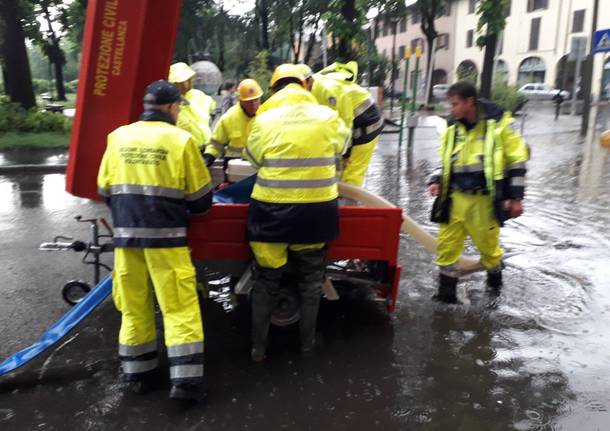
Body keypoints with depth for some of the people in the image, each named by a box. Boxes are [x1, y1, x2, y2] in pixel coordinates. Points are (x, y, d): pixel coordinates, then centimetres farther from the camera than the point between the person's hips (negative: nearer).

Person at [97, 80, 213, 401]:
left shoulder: (118, 137, 5)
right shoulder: (180, 139, -6)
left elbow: (105, 191, 11)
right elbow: (201, 197, -1)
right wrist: (188, 213, 20)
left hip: (125, 234, 4)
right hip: (166, 235, -4)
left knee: (134, 305, 14)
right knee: (179, 305, 2)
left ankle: (137, 373, 26)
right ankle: (185, 379, 3)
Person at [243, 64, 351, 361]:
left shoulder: (265, 119, -5)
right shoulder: (327, 117, 0)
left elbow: (252, 157, 6)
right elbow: (342, 145, 17)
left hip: (272, 210, -1)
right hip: (316, 210, 1)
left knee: (266, 280, 15)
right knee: (310, 279, 19)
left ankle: (258, 346, 21)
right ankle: (307, 341, 30)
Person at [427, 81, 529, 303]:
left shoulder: (499, 124, -8)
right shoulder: (452, 128, 5)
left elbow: (517, 159, -4)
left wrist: (516, 197, -4)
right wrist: (436, 181, -2)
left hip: (484, 201, -4)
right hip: (456, 199, 4)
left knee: (488, 244, 12)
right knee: (447, 244, 1)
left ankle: (495, 280, 40)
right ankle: (447, 290, 13)